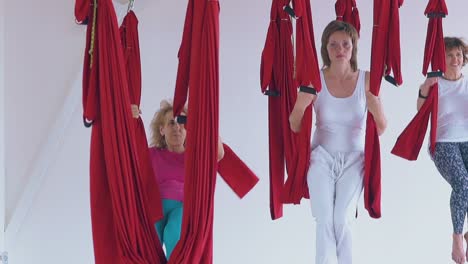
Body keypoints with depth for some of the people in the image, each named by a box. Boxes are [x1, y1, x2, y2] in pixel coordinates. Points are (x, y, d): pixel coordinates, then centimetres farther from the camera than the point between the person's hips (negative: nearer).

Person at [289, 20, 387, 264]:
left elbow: (381, 128, -5)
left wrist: (374, 102, -13)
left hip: (353, 159, 0)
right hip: (322, 157, 0)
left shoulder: (366, 80, -7)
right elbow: (295, 125, -5)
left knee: (342, 220, -11)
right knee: (325, 220, -10)